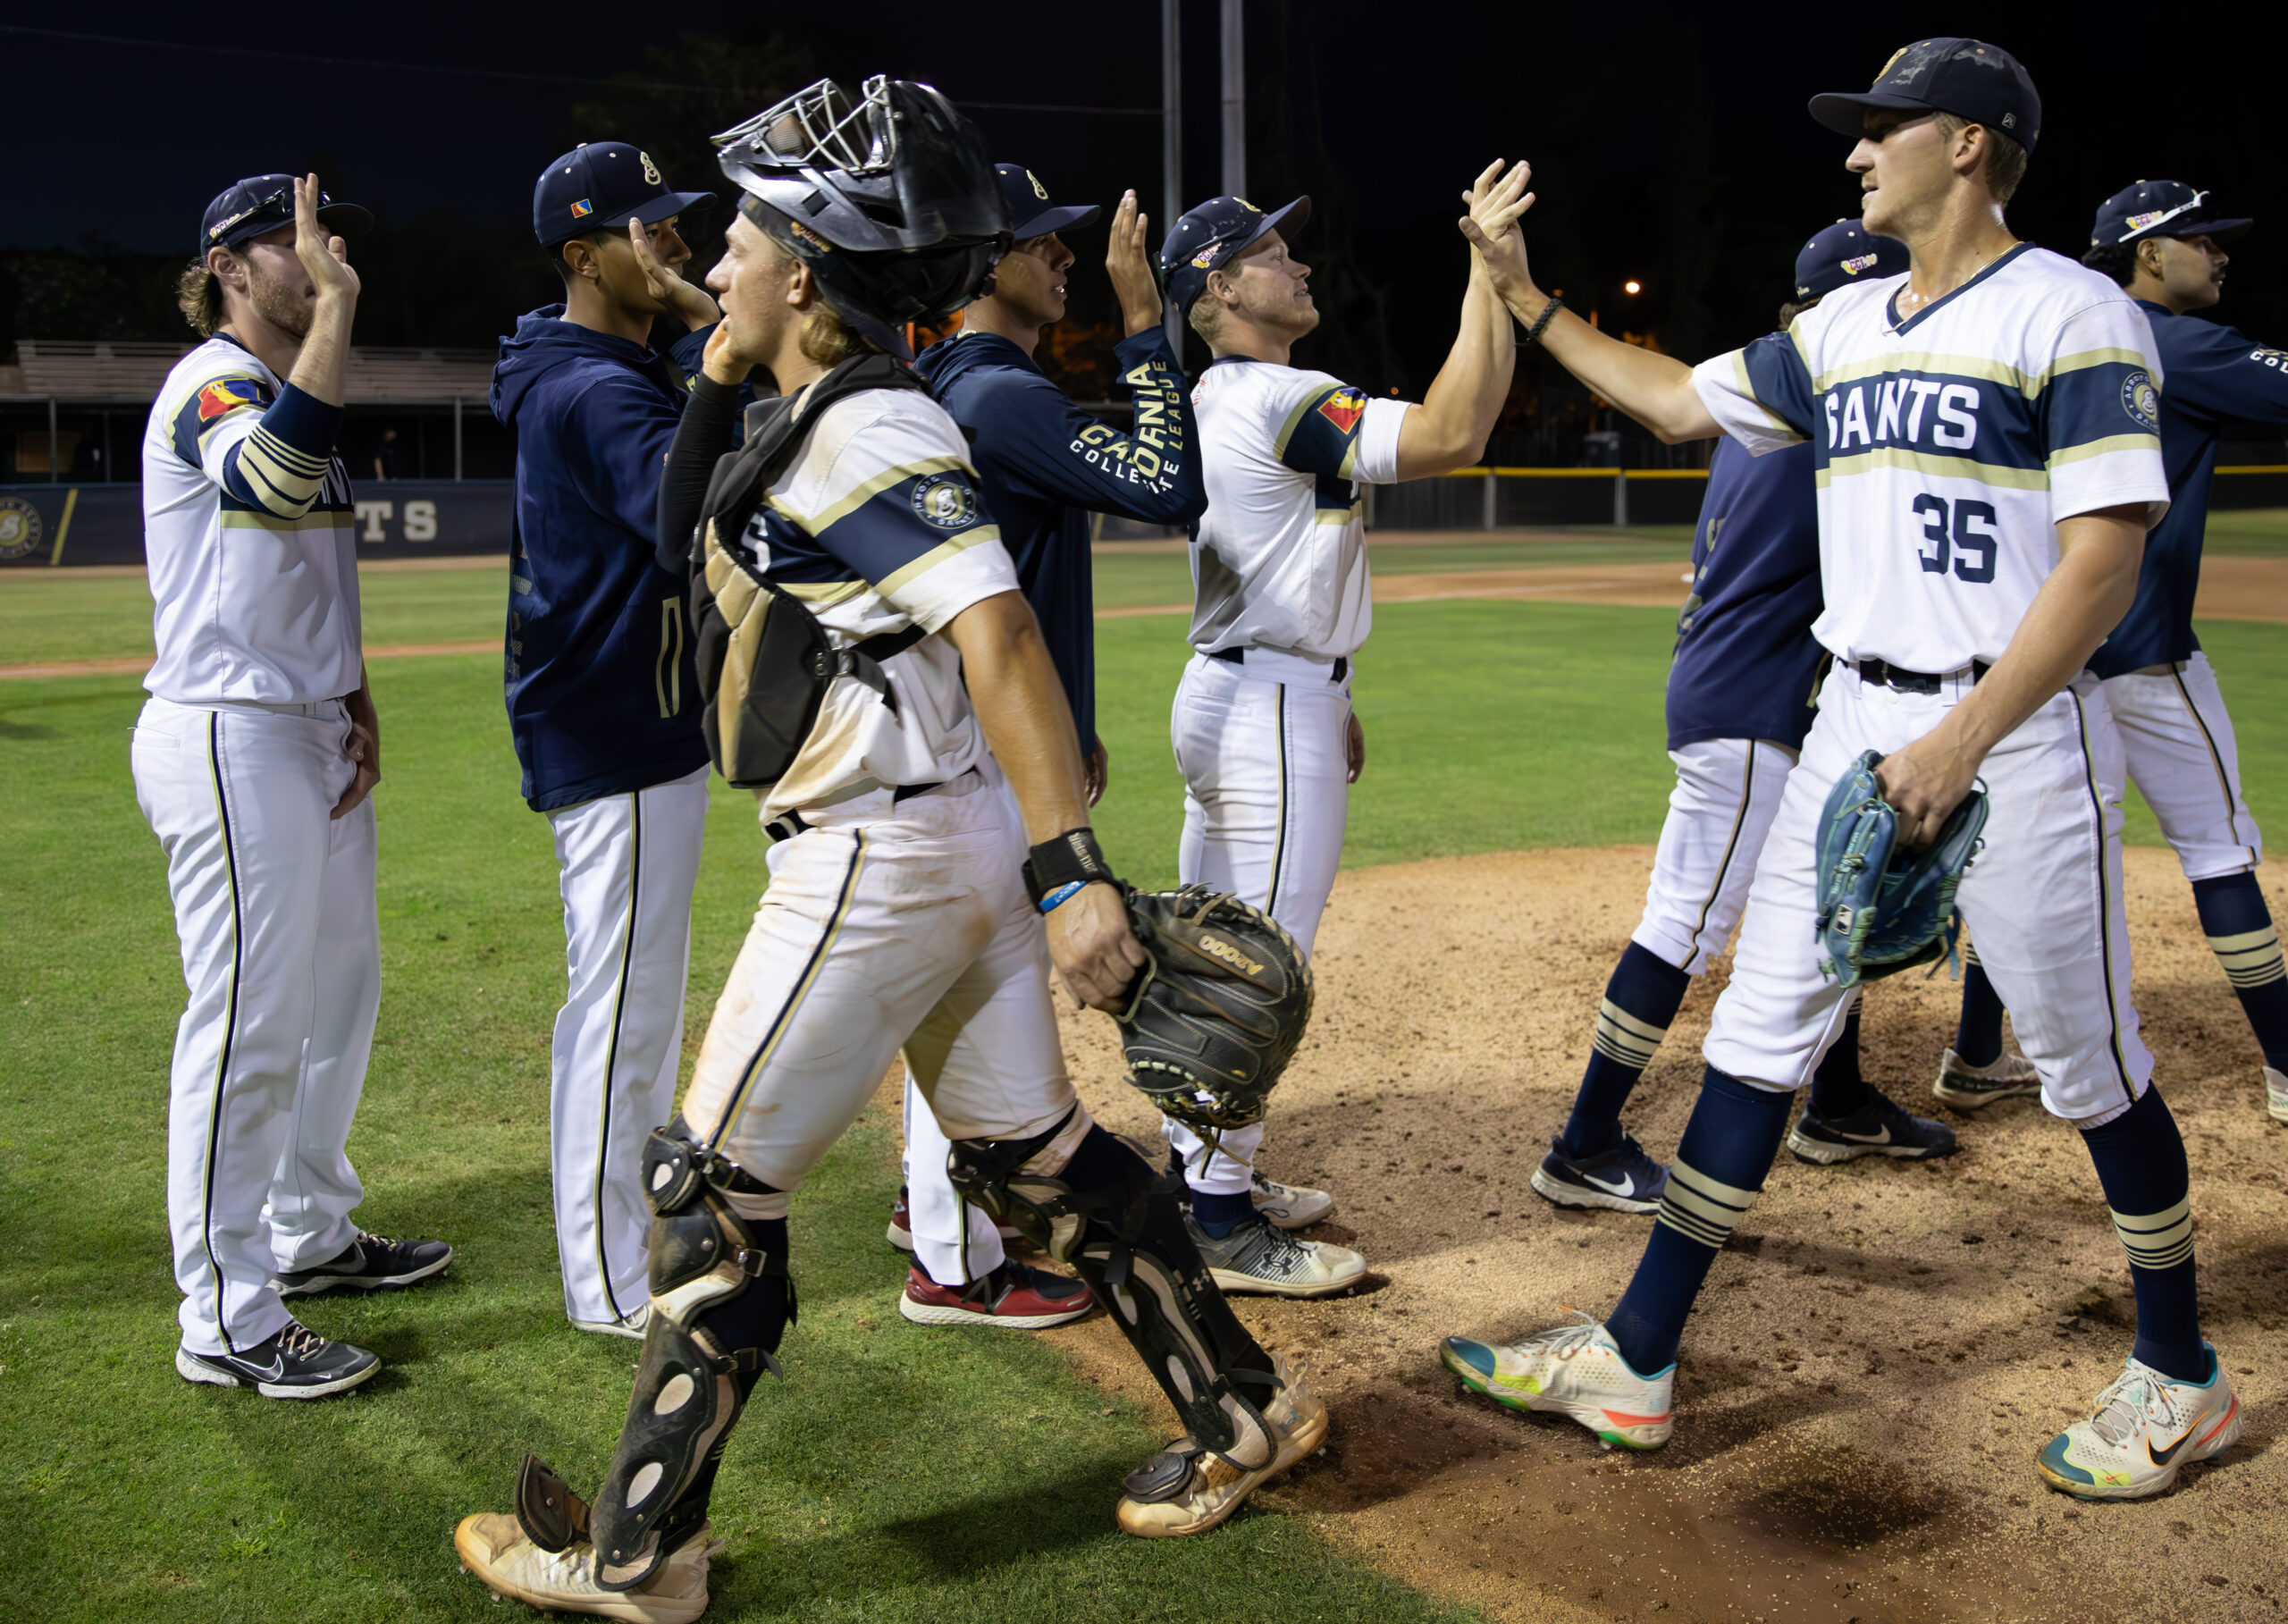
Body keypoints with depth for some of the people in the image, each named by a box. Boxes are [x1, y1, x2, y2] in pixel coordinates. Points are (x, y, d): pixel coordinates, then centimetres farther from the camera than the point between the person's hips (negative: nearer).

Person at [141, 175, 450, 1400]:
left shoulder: (288, 398, 18)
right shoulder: (210, 383, -13)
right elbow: (276, 479, -38)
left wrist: (358, 702, 10)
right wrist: (339, 301, -34)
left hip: (316, 739, 10)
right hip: (229, 738, -10)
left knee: (340, 990, 19)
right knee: (248, 1025, -8)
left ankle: (310, 1234, 35)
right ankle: (225, 1323, 1)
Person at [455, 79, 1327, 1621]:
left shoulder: (871, 431, -17)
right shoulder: (822, 415, 13)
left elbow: (999, 632, -28)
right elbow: (684, 526, 25)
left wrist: (1070, 870, -35)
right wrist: (721, 373, 11)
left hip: (879, 860, -10)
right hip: (966, 846, 10)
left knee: (717, 1183, 1)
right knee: (1031, 1147, 18)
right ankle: (1241, 1412, 28)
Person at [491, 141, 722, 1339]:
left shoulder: (616, 375, 14)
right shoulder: (595, 392, -20)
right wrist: (711, 334, -30)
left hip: (648, 726, 11)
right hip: (613, 743, -11)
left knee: (642, 993, 20)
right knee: (618, 1002, -3)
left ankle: (645, 1228, 34)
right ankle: (611, 1287, 8)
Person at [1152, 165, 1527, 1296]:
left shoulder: (1214, 404, 15)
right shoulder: (1279, 401, -18)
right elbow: (1449, 436, -30)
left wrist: (1327, 700, 23)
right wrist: (1489, 272, -25)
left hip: (1228, 692, 11)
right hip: (1272, 712, -11)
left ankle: (1196, 1166, 28)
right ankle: (1222, 1225, 4)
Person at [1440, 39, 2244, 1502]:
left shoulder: (2073, 314, -9)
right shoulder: (1842, 328, 13)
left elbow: (2106, 561, -15)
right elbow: (1679, 401, 24)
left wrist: (1964, 743, -21)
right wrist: (1527, 302, 20)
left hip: (2018, 734, -7)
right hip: (1858, 724, 7)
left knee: (2090, 1066, 5)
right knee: (1757, 1038, 5)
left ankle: (2181, 1376, 27)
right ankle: (1637, 1364, 11)